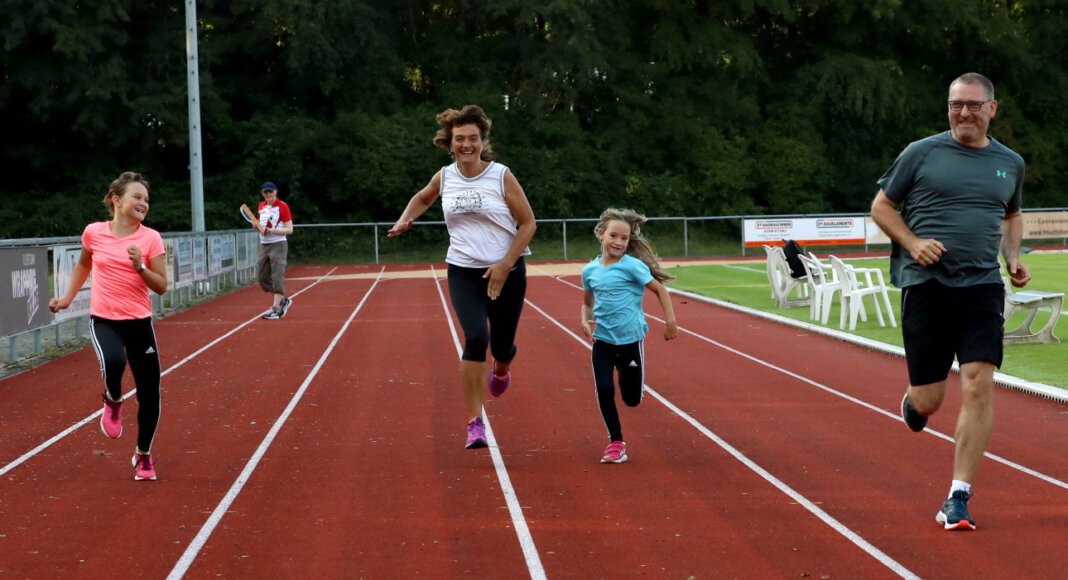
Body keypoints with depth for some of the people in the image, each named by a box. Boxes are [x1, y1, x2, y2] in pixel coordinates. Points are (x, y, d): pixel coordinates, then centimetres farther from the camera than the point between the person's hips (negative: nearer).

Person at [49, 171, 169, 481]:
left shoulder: (151, 238, -5)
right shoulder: (94, 232, -1)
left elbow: (161, 287, -4)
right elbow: (83, 264, 20)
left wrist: (140, 266, -20)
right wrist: (67, 298, 16)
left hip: (139, 322, 1)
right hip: (103, 320, -1)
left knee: (149, 394, 3)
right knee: (113, 362, -34)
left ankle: (143, 455, 27)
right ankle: (113, 402, 2)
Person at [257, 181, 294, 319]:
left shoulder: (282, 206, -8)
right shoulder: (262, 206, 11)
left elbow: (289, 229, -11)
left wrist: (272, 231, -22)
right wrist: (257, 225, 1)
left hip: (278, 245, -7)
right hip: (264, 245, 7)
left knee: (277, 277, -11)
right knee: (262, 277, 6)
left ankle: (276, 309, -11)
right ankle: (283, 300, 22)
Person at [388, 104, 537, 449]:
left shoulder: (502, 176, -10)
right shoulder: (444, 177, 0)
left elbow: (528, 223, -7)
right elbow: (423, 198, 23)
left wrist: (504, 265, -15)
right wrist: (404, 221, 4)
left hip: (507, 272, -1)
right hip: (463, 271, 1)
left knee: (501, 347, 9)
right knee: (475, 338, -20)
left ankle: (501, 370, 50)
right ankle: (475, 423, -15)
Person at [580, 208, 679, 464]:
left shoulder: (632, 266, -11)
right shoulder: (590, 270, 2)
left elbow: (660, 289, -5)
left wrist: (670, 321, -9)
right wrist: (585, 320, -3)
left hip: (631, 338, -3)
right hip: (603, 340, 3)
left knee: (632, 399, 5)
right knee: (604, 390, -10)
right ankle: (616, 443, 6)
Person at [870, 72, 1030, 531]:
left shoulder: (1010, 163, 11)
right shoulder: (922, 153, 1)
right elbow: (881, 206, 7)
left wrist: (1013, 257, 10)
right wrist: (913, 243, -9)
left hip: (983, 287, 2)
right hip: (926, 284, -2)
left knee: (978, 387, -12)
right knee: (929, 401, 0)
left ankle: (958, 498, -5)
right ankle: (912, 402, 40)